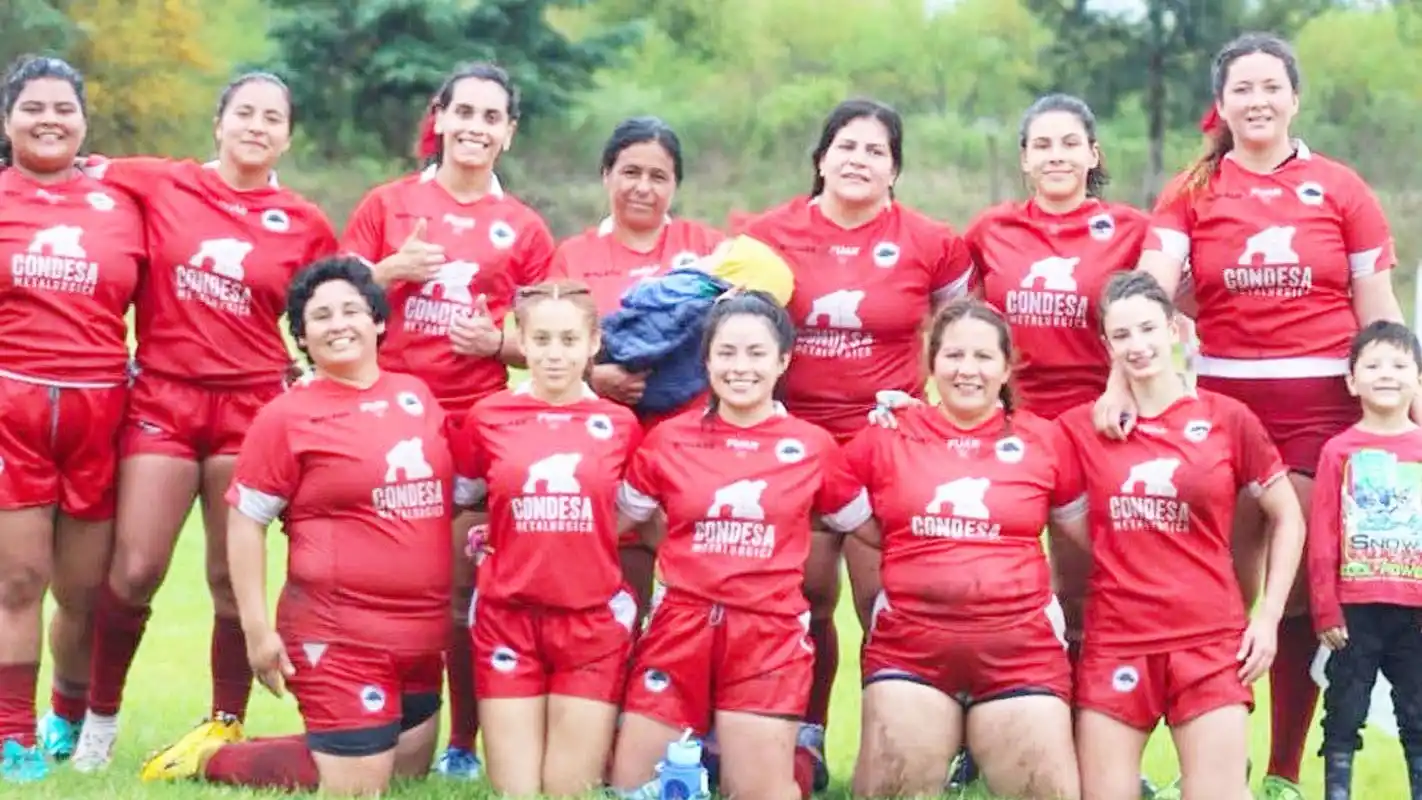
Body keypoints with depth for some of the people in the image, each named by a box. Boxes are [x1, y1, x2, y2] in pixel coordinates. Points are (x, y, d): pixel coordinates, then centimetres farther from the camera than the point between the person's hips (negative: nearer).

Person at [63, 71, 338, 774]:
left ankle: (226, 724, 19)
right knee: (134, 571, -6)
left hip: (252, 405, 1)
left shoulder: (305, 225, 5)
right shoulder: (159, 185, 3)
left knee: (233, 579, 2)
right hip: (162, 398, 0)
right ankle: (100, 716, 14)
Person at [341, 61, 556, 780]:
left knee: (464, 588, -1)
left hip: (477, 422, 0)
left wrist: (499, 342, -9)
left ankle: (463, 745, 8)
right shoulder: (387, 204, 6)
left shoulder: (525, 230, 7)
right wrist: (391, 271, -10)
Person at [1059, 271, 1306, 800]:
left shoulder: (1227, 419, 2)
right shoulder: (1081, 428, 4)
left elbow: (1287, 517, 9)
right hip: (1114, 643, 1)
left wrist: (1268, 617, 3)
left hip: (1211, 641, -1)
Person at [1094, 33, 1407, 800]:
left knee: (1299, 590, 2)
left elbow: (1379, 311, 6)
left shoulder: (1341, 188, 4)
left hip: (1321, 406, 0)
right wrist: (1119, 384, -24)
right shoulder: (1190, 193, 3)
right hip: (1220, 401, 1)